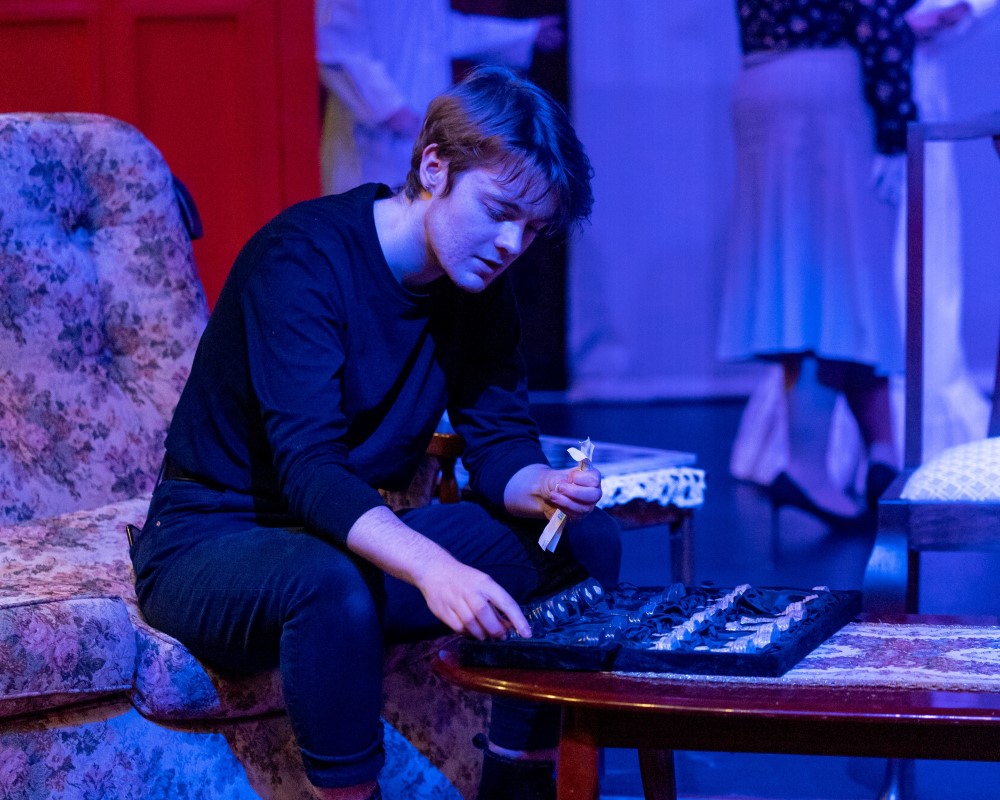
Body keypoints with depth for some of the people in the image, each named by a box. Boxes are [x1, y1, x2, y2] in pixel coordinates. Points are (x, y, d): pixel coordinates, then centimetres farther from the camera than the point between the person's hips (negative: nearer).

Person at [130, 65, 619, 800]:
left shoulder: (480, 284, -1)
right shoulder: (302, 258, -24)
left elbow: (499, 442, 0)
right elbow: (309, 469, -34)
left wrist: (543, 489, -25)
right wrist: (434, 567, -50)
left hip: (359, 538, 8)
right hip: (211, 541, -7)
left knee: (588, 542, -5)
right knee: (329, 584, -40)